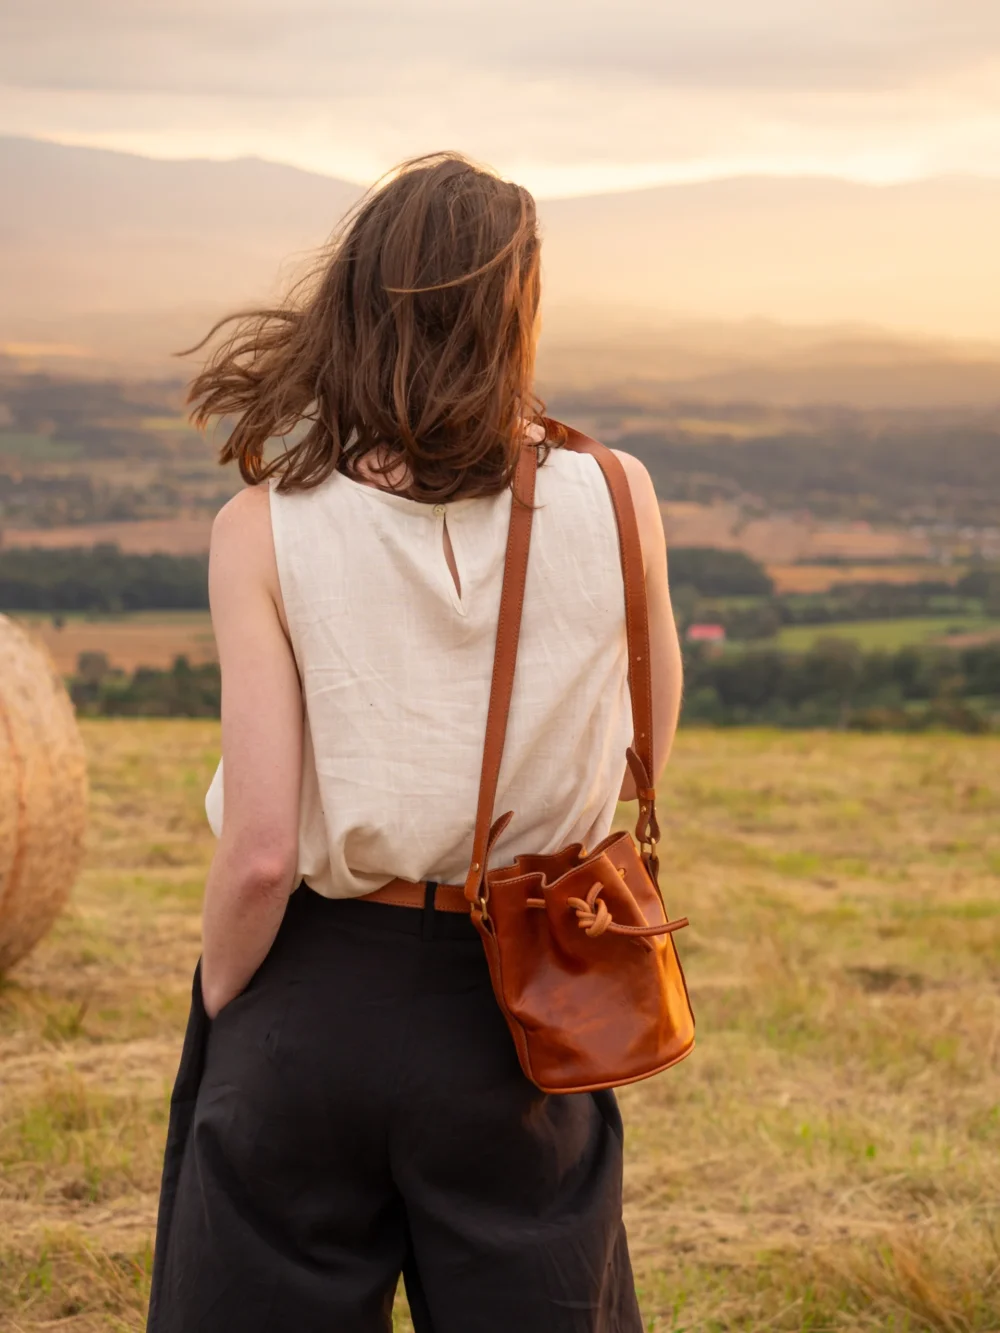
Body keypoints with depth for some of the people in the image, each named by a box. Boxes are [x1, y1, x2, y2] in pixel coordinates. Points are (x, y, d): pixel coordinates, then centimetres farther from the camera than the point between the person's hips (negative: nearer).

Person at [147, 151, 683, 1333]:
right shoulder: (613, 501, -7)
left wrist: (218, 1014, 4)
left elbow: (260, 851, -13)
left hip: (313, 1004, -1)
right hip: (522, 1013, 1)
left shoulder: (267, 529, -11)